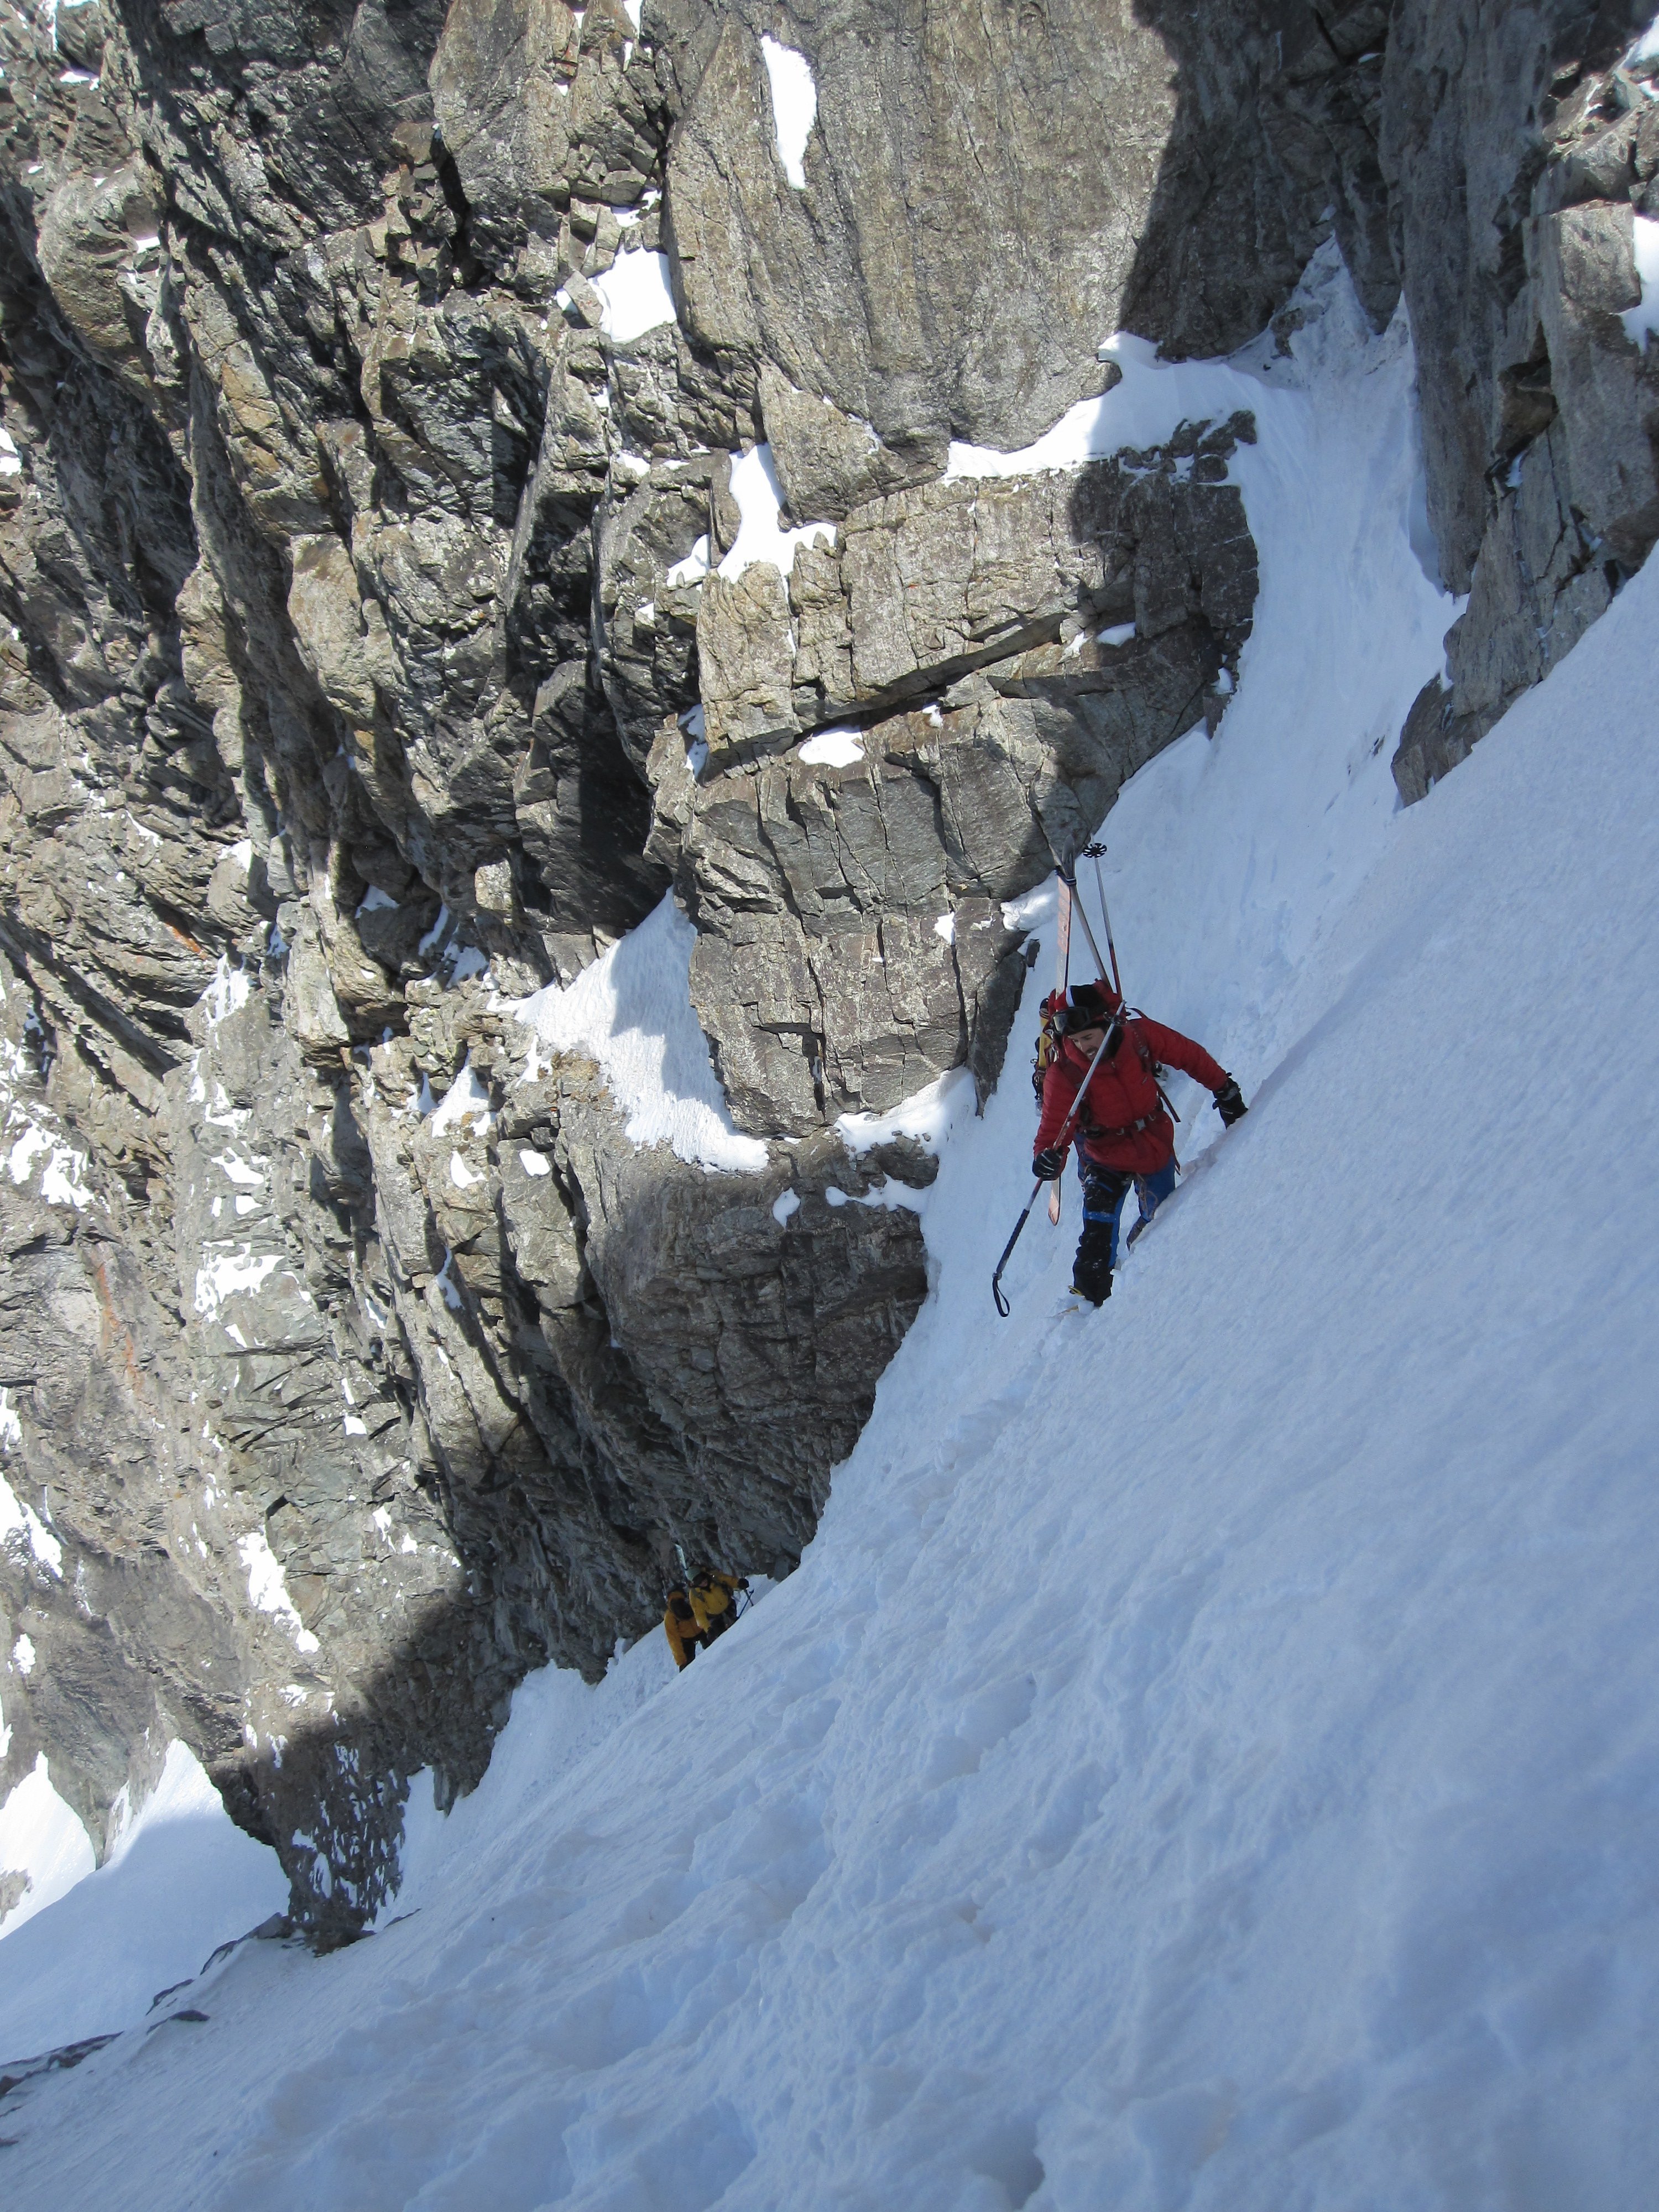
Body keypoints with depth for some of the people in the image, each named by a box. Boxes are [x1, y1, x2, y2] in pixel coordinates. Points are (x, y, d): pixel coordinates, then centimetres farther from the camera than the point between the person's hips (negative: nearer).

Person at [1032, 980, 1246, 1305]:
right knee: (1099, 1231, -20)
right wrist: (1049, 1155, -47)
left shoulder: (1141, 1035, -21)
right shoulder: (1064, 1073, -26)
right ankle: (1089, 1296, -8)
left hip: (1156, 1147, 3)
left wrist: (1224, 1089, 4)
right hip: (1106, 1159, -3)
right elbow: (1055, 1124, -25)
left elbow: (1189, 1055, -5)